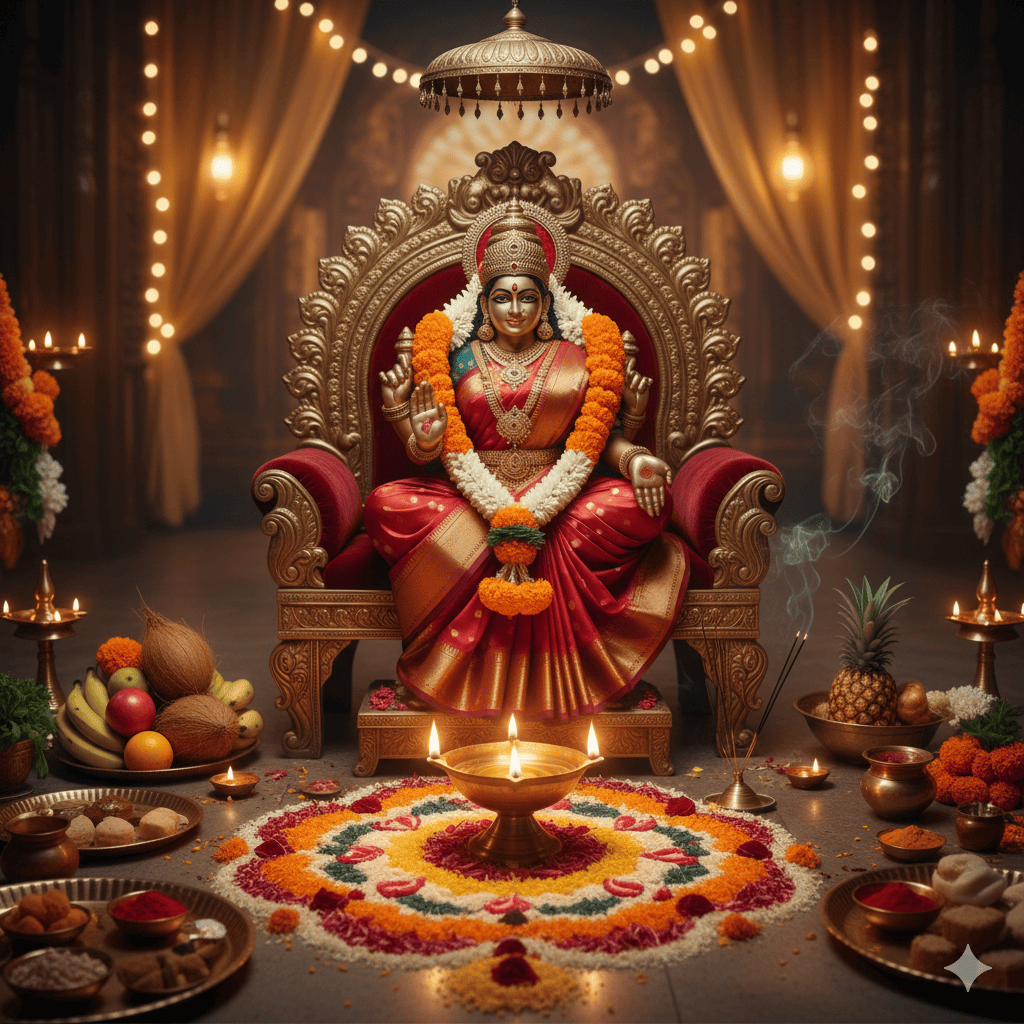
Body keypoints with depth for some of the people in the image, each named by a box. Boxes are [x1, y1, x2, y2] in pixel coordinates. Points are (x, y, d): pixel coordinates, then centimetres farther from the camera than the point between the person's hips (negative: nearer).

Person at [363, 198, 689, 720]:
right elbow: (448, 451, 3)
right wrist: (421, 438, -21)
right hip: (469, 501, 0)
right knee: (387, 506, -29)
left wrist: (629, 456, -18)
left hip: (564, 497, 0)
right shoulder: (458, 358, 10)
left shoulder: (577, 358, 11)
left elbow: (597, 440, 5)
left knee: (648, 502, -29)